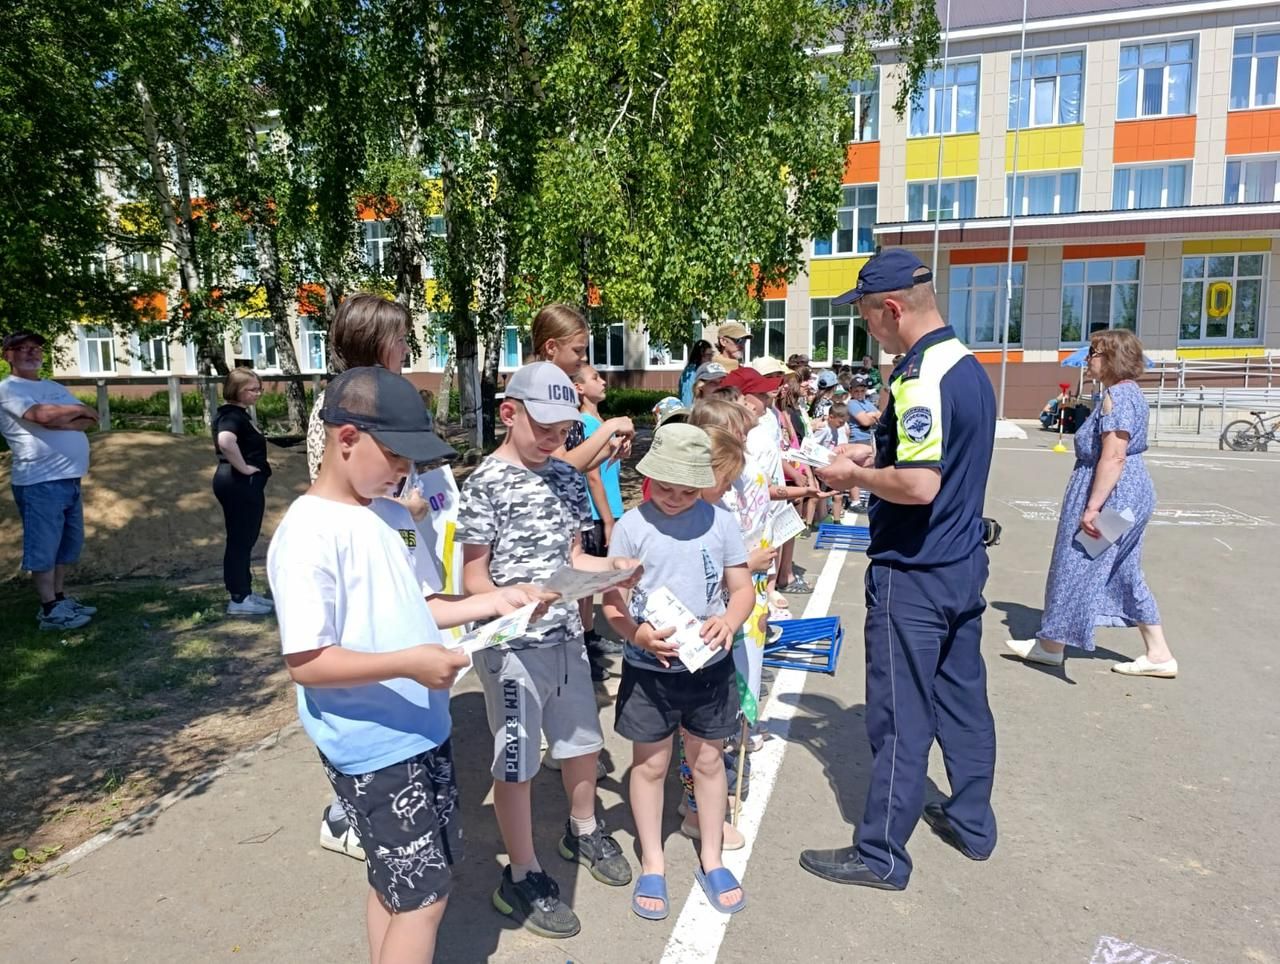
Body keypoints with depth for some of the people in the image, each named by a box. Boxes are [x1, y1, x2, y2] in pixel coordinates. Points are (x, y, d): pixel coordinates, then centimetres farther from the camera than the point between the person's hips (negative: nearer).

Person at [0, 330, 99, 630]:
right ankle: (50, 610, 4)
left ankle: (61, 598, 26)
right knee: (43, 547, -2)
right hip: (40, 483, -8)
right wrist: (77, 410, -5)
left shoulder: (54, 387, 18)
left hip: (70, 479, 8)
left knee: (67, 544, 15)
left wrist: (59, 421, -11)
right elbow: (41, 415, -23)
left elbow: (90, 419, 8)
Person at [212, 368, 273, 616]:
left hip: (242, 484, 10)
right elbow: (225, 441, -39)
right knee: (240, 540, -3)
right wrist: (244, 468, -26)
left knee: (243, 539, 16)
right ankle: (239, 599, 5)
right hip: (241, 484, -10)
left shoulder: (236, 413, 14)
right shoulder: (233, 415, -18)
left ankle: (244, 592, 26)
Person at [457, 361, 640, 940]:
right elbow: (473, 577, -13)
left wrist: (611, 565, -7)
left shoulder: (566, 477, 4)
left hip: (567, 636, 7)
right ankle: (522, 877, 26)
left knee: (582, 740, 22)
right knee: (516, 762, 8)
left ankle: (583, 831, 48)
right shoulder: (487, 483, -14)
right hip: (512, 644, -6)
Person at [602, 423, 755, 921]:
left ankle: (710, 859, 35)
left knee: (708, 759, 15)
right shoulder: (631, 525, -9)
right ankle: (652, 864, 32)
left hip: (709, 664, 2)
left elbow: (742, 588, 1)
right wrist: (637, 633, -27)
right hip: (647, 667, -1)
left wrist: (729, 620, -21)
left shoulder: (720, 522, -4)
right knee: (650, 763, 12)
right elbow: (612, 601, -7)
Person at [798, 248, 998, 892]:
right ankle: (972, 821, 35)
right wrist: (870, 466, 12)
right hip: (963, 565, 10)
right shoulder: (969, 367, 9)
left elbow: (919, 485, -29)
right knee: (963, 699, 19)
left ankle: (880, 854, 15)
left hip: (913, 576, -9)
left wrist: (855, 475, -13)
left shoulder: (921, 377, -21)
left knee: (900, 716, 1)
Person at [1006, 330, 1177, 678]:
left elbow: (1113, 457, -25)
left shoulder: (1116, 396, -18)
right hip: (1132, 493, 11)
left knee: (1077, 568, 1)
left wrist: (1092, 507, -25)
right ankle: (1159, 654, 20)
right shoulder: (1130, 392, 14)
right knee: (1125, 573, 15)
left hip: (1111, 493, -10)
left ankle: (1051, 644, 14)